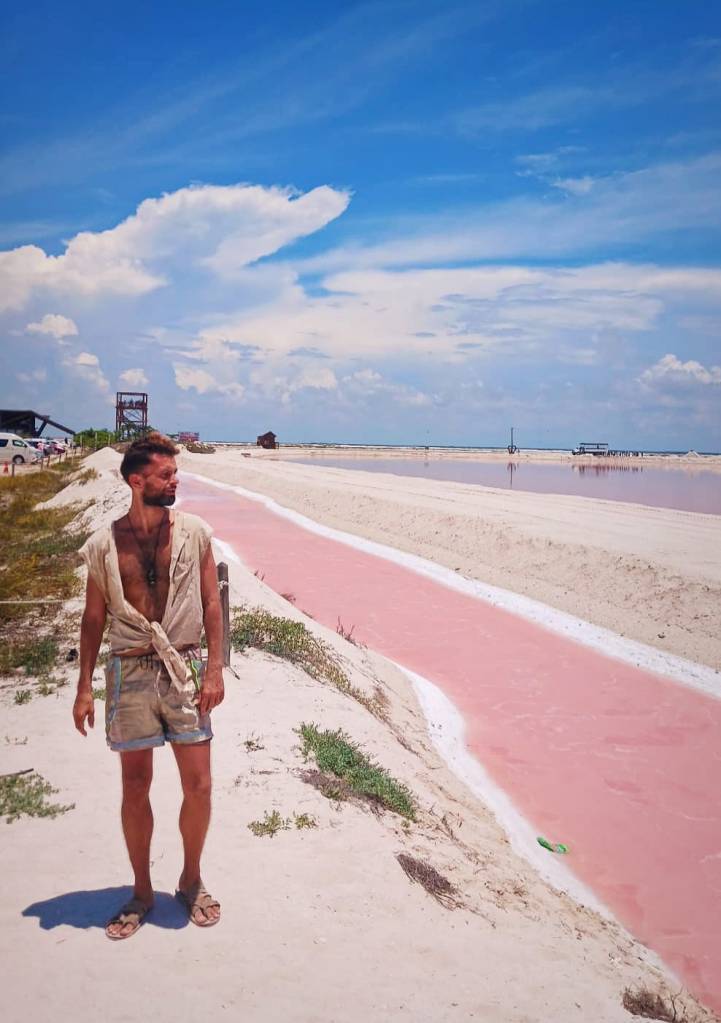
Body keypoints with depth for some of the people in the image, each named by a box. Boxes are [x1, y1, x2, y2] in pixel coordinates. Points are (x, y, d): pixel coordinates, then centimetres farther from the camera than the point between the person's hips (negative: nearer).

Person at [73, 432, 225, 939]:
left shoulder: (194, 532, -1)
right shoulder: (105, 544, -2)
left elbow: (212, 602, 2)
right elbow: (94, 617, 5)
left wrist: (215, 668, -4)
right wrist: (84, 687, 4)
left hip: (184, 669, 0)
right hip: (129, 673, 0)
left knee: (198, 785, 3)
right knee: (136, 787, 8)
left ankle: (192, 881, 26)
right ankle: (142, 891, 27)